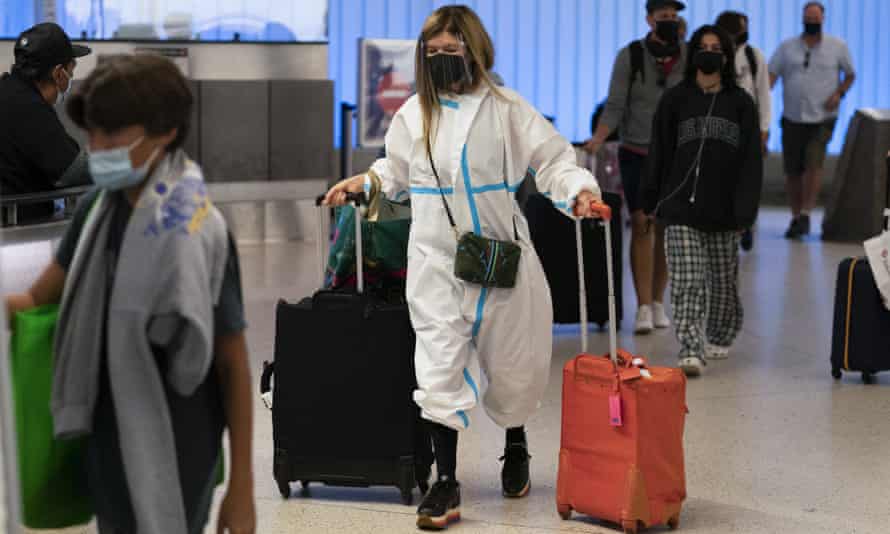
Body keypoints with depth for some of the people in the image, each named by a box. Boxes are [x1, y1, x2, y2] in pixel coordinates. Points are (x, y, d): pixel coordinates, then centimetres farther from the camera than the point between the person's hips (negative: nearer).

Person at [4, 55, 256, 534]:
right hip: (108, 439, 6)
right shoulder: (98, 208, -2)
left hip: (172, 452, -6)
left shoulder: (195, 232, -20)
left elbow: (233, 362, -15)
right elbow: (43, 295, 11)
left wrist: (241, 485, -13)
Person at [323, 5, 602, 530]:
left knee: (513, 362, 12)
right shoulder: (414, 114, 6)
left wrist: (579, 190, -23)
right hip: (435, 259, 2)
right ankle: (446, 484, -2)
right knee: (441, 366, -7)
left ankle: (516, 444, 42)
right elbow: (398, 171, 22)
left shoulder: (507, 108, -4)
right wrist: (366, 182, 8)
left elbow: (553, 158, -6)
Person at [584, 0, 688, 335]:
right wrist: (598, 139, -23)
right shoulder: (629, 56, -3)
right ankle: (643, 308, -6)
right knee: (641, 225, -7)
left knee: (665, 228, 4)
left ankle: (657, 302, 16)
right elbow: (615, 106, -7)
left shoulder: (689, 57, 0)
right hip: (636, 153, -1)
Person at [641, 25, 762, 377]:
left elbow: (751, 160, 2)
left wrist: (745, 210, -7)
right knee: (687, 282, -10)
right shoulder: (675, 100, 6)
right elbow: (659, 154, 7)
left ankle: (719, 338, 35)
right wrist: (651, 202, 3)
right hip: (681, 207, -1)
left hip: (724, 209, 1)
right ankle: (691, 351, -13)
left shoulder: (741, 103, 6)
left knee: (723, 280, 13)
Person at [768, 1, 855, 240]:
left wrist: (839, 92, -5)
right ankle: (795, 217, 18)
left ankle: (806, 214, -10)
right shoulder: (787, 47, 8)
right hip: (792, 118, 2)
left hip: (822, 118, -2)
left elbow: (850, 74, 14)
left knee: (813, 164, -18)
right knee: (792, 170, 4)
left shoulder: (837, 47, 6)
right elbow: (770, 75, 0)